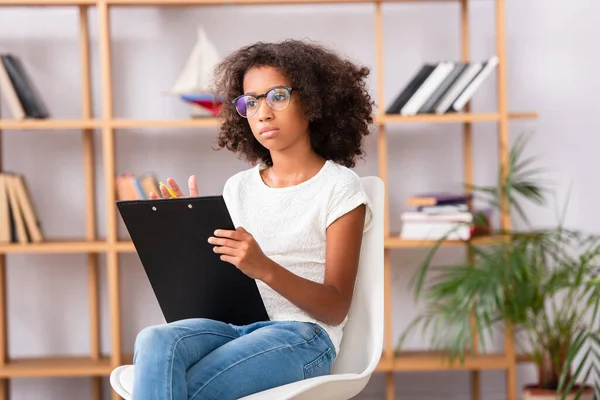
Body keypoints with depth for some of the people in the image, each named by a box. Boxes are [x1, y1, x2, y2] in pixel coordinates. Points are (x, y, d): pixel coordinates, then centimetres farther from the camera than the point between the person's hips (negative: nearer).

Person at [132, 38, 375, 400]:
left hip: (301, 334, -5)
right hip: (232, 325, 5)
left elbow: (336, 309, -6)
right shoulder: (239, 187, 18)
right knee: (154, 341, -31)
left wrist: (265, 268, -22)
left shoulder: (339, 186, 2)